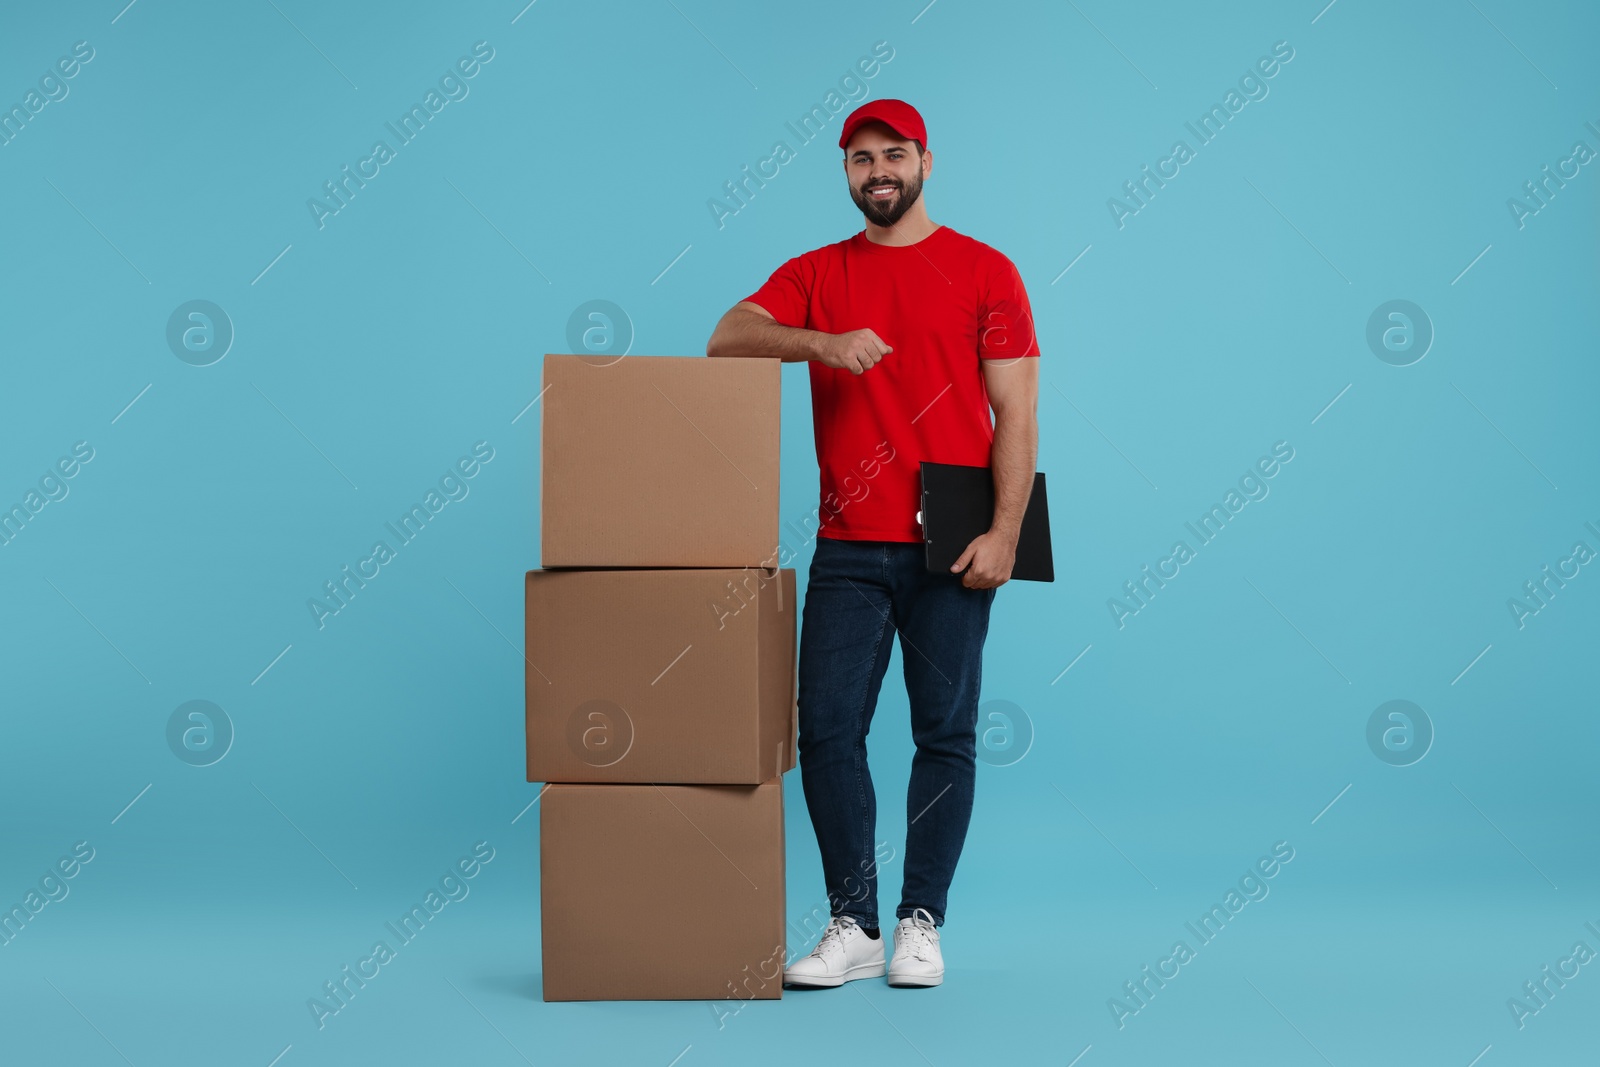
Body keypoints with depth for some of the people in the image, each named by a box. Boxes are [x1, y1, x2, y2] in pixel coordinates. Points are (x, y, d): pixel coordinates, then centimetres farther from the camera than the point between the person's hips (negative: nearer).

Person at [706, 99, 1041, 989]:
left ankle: (920, 924, 13)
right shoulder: (816, 275, 11)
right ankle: (853, 927, 8)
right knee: (828, 729, -2)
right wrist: (821, 342, -20)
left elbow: (1016, 416, -1)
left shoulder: (984, 272, 4)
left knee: (946, 733, 3)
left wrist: (1004, 532, -11)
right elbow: (726, 339, -3)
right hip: (848, 549, 2)